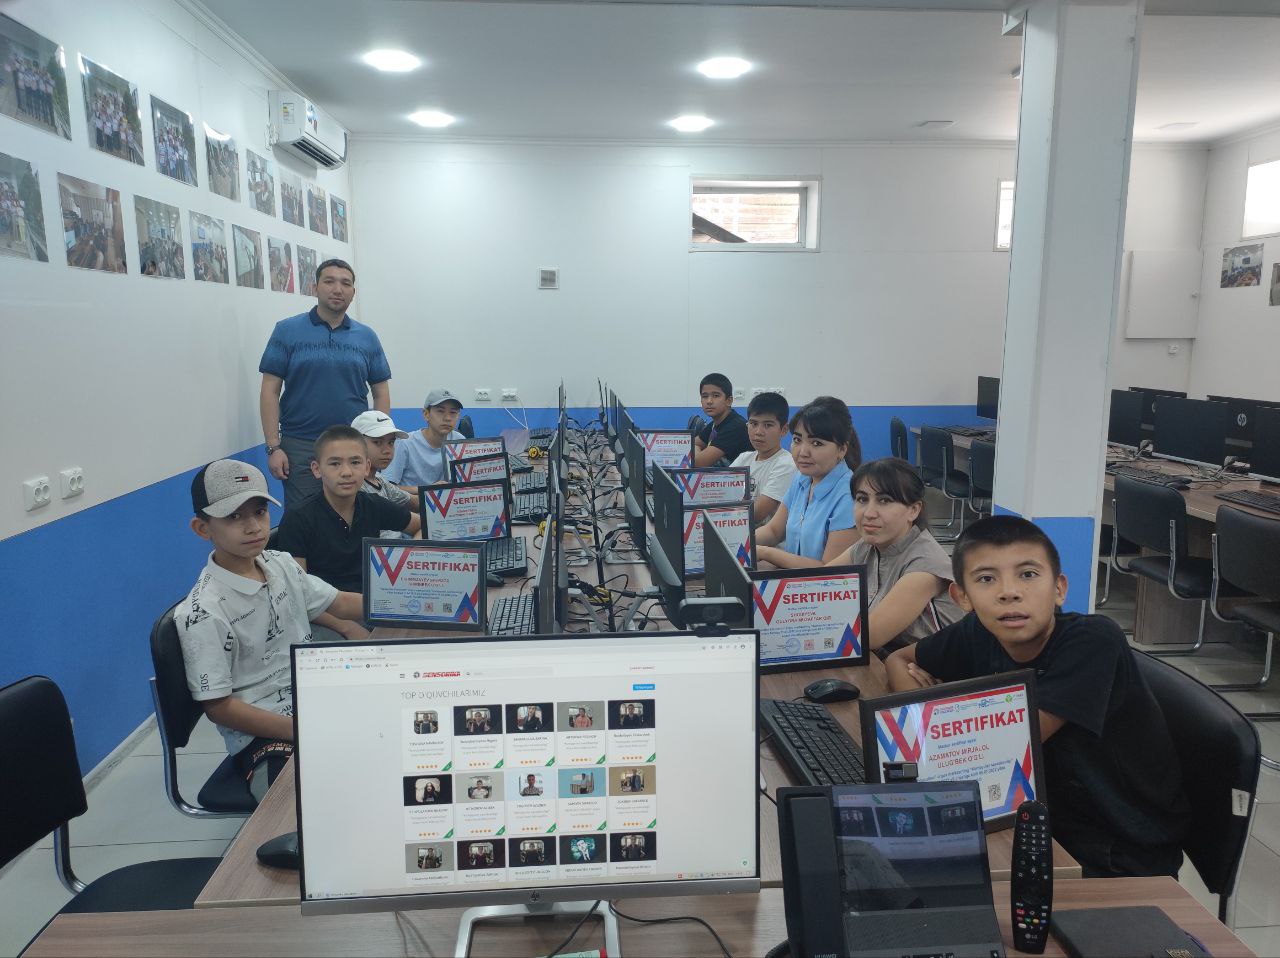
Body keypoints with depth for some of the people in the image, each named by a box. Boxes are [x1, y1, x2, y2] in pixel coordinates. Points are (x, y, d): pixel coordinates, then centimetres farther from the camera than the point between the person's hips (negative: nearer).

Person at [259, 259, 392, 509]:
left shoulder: (367, 337, 8)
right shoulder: (287, 331, 1)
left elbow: (381, 393, 10)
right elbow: (270, 390, -1)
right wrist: (273, 447, -8)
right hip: (300, 448, -2)